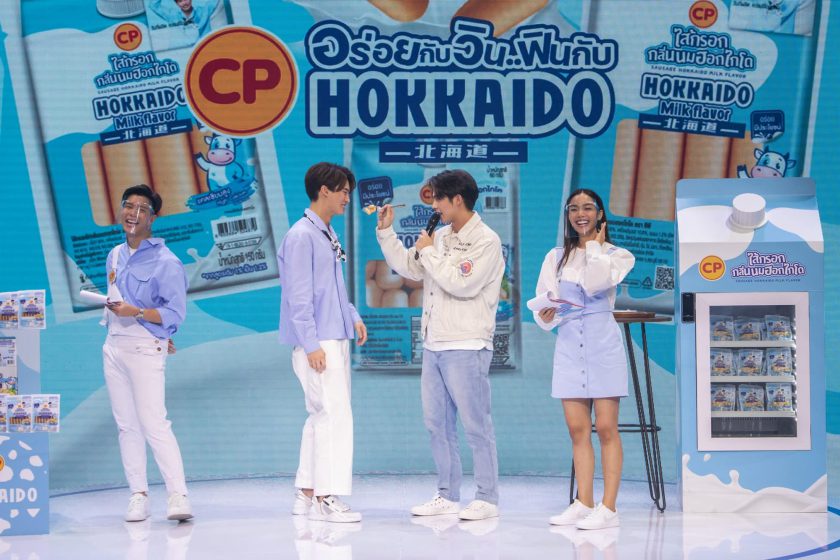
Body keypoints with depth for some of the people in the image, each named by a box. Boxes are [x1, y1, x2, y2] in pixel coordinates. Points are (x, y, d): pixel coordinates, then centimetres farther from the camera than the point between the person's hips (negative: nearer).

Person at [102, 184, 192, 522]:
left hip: (145, 349, -7)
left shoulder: (166, 262, -9)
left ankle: (178, 495, -16)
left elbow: (175, 314, -12)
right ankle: (138, 495, 8)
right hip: (113, 348, 7)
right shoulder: (115, 256, 13)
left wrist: (137, 313, -22)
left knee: (154, 423, -15)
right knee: (127, 425, 5)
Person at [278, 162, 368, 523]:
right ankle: (326, 497, -8)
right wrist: (311, 345, -20)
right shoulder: (301, 236, -13)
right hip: (317, 342, -10)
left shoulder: (328, 235, 15)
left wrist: (353, 317, 10)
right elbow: (299, 296, -17)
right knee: (335, 414, -11)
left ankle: (307, 492, 19)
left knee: (322, 416, 13)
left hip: (336, 340, 10)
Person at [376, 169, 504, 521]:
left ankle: (487, 499, 1)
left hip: (466, 347, -8)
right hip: (434, 344, 8)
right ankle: (447, 495, 19)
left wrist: (429, 252, -10)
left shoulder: (486, 241, -10)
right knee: (437, 423, 11)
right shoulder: (441, 237, 14)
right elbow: (407, 267, 19)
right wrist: (386, 231, 11)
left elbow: (462, 284, -20)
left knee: (475, 424, -5)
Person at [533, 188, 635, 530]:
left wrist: (594, 246, -3)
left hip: (602, 344, -4)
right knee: (577, 429, 3)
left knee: (605, 428, -7)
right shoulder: (557, 258, 13)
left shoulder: (616, 255, 4)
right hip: (569, 344, 4)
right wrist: (546, 315, -15)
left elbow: (595, 283, -17)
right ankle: (583, 504, 7)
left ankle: (609, 508, -7)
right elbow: (543, 307, 8)